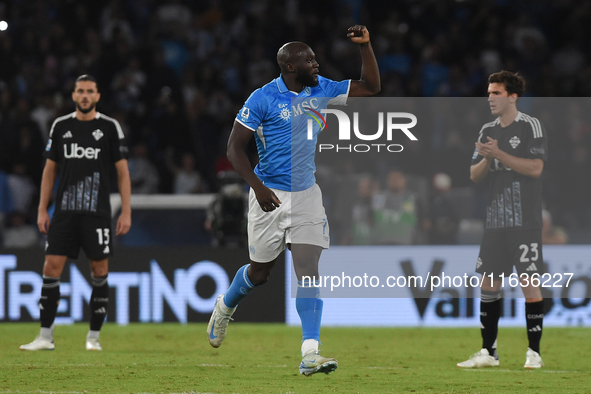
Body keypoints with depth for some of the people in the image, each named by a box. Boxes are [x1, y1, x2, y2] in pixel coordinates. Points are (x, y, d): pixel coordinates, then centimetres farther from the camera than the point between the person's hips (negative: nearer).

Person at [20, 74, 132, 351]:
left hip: (97, 212, -2)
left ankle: (94, 336, 10)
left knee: (100, 270, 0)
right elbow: (49, 169, 13)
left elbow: (123, 172, 3)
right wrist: (42, 210, 7)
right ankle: (45, 337, -1)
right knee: (51, 267, -5)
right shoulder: (61, 126, 8)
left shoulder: (110, 127, 1)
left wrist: (126, 211, -4)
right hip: (64, 211, 2)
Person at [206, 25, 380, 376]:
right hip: (271, 196, -3)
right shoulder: (262, 99, -13)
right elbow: (235, 148, -11)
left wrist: (365, 45, -5)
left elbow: (370, 87, 9)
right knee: (260, 273, 10)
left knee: (309, 271, -10)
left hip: (307, 194, 3)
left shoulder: (321, 91, 2)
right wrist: (258, 187, -22)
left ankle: (310, 354, -16)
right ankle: (225, 306, 44)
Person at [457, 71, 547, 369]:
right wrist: (486, 159, -9)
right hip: (495, 221, 6)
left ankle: (534, 352, -1)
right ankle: (488, 352, 14)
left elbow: (535, 168, -15)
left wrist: (499, 154, -17)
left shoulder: (531, 126, -4)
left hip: (525, 221, -6)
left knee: (529, 284, -7)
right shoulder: (487, 131, 14)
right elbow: (475, 175, 12)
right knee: (489, 284, 7)